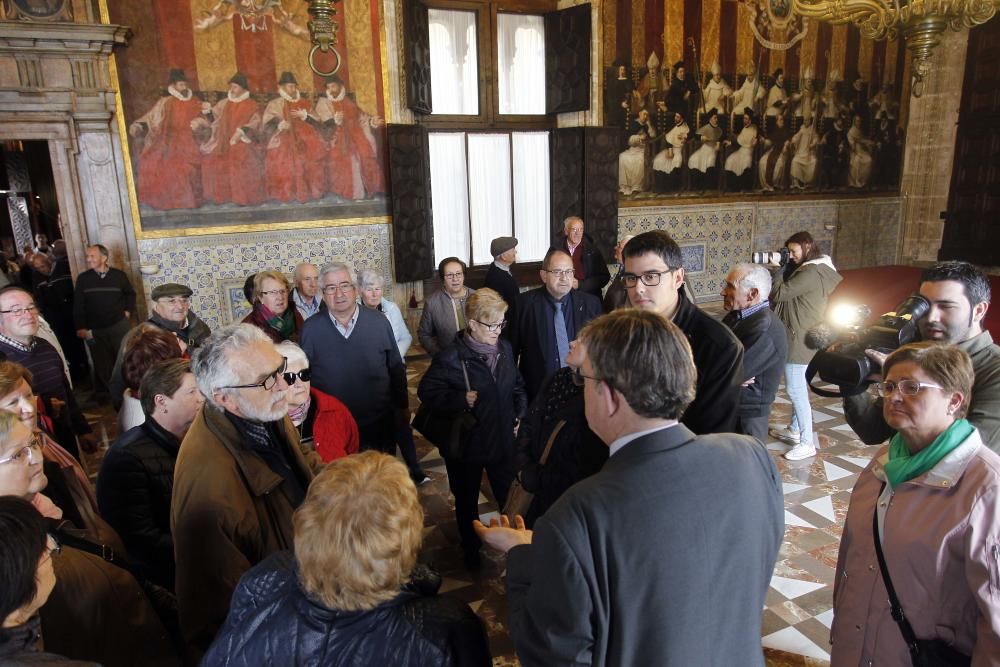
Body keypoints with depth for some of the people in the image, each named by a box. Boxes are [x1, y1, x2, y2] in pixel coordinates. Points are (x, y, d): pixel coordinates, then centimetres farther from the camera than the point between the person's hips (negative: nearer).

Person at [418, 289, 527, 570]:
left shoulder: (504, 349, -1)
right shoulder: (451, 357, -19)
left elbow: (517, 384, 12)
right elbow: (427, 390, -15)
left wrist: (520, 414, 2)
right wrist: (461, 399, -24)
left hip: (503, 439, 4)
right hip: (466, 443, -4)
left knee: (508, 495, 18)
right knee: (467, 500, 17)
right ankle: (470, 549, 41)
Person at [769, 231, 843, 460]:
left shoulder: (811, 272, -21)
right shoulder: (818, 269, 12)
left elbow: (777, 294, -20)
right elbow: (788, 293, 12)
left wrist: (780, 270, -8)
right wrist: (784, 269, 3)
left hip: (801, 339, -11)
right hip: (801, 336, 11)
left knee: (796, 390, -5)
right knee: (798, 388, 20)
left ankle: (807, 443, 2)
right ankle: (794, 430, 33)